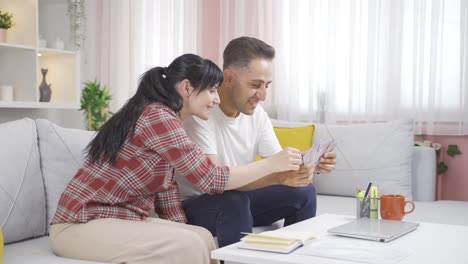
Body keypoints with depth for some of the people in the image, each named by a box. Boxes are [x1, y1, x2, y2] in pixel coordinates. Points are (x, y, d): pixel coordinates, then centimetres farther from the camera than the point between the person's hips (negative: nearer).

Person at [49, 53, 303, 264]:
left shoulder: (164, 118, 11)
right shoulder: (158, 117, -19)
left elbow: (166, 187, 8)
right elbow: (211, 178, -19)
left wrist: (182, 233, 0)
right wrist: (272, 164, -12)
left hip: (120, 218, 9)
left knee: (204, 238, -4)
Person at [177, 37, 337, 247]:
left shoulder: (257, 113, -4)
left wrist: (311, 165, -24)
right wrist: (278, 177, -44)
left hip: (238, 198, 7)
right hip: (195, 205, -6)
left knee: (303, 191, -4)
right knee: (234, 200, -35)